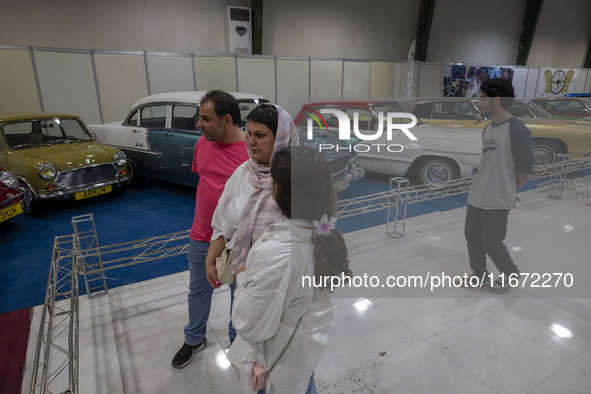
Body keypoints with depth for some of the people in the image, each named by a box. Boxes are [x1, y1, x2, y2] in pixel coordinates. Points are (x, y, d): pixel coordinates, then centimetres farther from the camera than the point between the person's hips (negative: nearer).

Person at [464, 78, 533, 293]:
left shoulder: (517, 130, -15)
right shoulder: (487, 129, 9)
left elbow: (525, 169, -11)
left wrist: (508, 190, 4)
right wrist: (507, 189, 9)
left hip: (496, 201, -7)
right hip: (476, 196, 8)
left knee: (491, 243, 2)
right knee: (472, 236, 13)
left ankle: (510, 274, 30)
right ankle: (480, 276, 32)